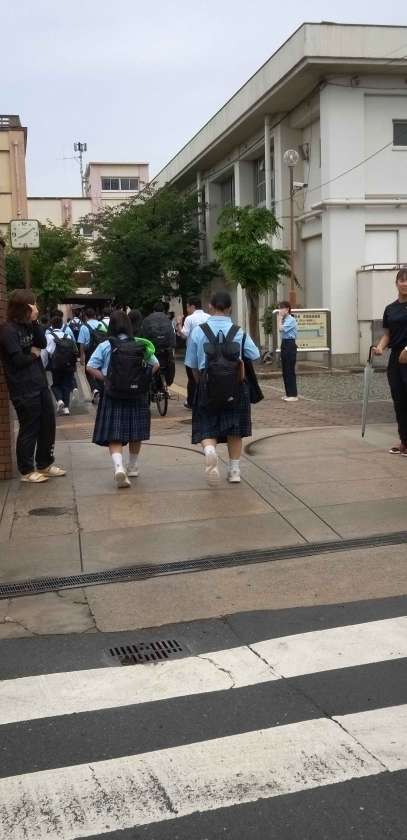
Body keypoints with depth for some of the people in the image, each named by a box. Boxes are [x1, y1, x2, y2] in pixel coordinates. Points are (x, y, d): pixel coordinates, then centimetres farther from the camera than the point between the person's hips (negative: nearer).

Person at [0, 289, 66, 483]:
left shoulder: (28, 325, 11)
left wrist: (35, 321, -8)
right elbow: (19, 360, -19)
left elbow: (43, 343, 1)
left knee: (48, 425, 15)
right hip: (24, 389, -8)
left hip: (40, 384, 8)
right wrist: (34, 354, -1)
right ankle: (27, 471, 14)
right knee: (29, 430, 1)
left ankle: (45, 464, 29)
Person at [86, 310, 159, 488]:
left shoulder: (105, 346, -6)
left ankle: (119, 466, -24)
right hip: (138, 395, 3)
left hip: (113, 396, -2)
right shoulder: (141, 345, 1)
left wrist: (105, 379, -2)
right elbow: (155, 365, 8)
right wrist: (142, 379, 10)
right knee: (135, 434, 18)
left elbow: (91, 367, -10)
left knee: (114, 436, -1)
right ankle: (133, 467, 33)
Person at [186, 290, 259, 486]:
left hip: (207, 388, -1)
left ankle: (209, 450, -25)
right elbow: (255, 357, -4)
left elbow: (193, 366, 1)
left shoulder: (198, 331, -3)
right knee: (234, 430, 16)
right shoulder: (239, 332, -3)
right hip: (235, 388, 1)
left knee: (207, 430, 7)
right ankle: (234, 470, 20)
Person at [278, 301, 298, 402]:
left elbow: (281, 329, -22)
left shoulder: (291, 320, -12)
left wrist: (280, 319, -14)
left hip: (290, 344, -10)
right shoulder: (284, 320, 14)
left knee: (290, 370, -8)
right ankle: (288, 394, 19)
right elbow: (281, 330, 9)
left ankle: (293, 395, -5)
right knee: (285, 370, 12)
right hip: (284, 343, 10)